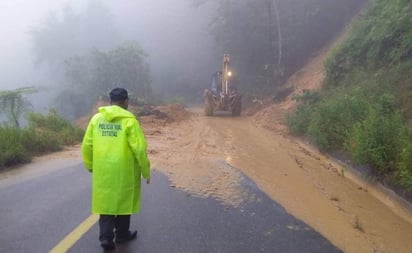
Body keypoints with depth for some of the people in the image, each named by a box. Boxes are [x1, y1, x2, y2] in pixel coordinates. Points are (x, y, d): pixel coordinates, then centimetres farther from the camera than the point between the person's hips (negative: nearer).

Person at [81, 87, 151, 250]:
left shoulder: (96, 118, 2)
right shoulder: (129, 120, -12)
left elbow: (86, 145, 5)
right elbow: (140, 149, -14)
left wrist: (89, 165, 20)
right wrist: (146, 171, -3)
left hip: (102, 171, 3)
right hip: (124, 171, -3)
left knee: (106, 202, 14)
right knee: (123, 201, 14)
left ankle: (106, 237, 7)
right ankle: (122, 234, 29)